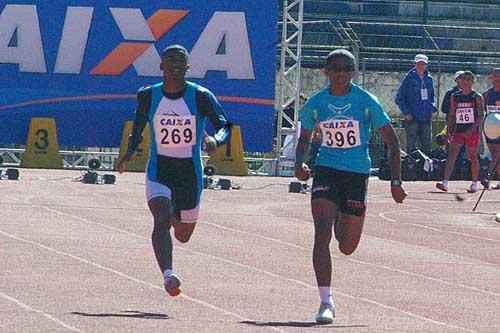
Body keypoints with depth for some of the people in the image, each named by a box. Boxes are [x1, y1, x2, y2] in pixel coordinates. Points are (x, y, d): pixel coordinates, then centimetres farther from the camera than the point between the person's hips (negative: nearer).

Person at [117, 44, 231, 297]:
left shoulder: (201, 97, -7)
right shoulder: (148, 96, -1)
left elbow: (224, 126, -12)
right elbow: (138, 124, 19)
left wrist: (215, 139, -33)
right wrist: (130, 151, 13)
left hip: (190, 172, 1)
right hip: (159, 170, -1)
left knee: (183, 235, 17)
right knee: (162, 220, -27)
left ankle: (176, 215, 54)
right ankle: (168, 275, -37)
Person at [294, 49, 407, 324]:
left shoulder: (367, 102, -7)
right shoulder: (315, 104, 0)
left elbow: (392, 142, -2)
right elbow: (304, 139, 15)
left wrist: (396, 182, -8)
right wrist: (299, 164, -6)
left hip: (357, 175, 0)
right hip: (326, 172, 0)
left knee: (347, 248, 8)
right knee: (322, 234, -19)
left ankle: (342, 223, 47)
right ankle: (326, 302, -17)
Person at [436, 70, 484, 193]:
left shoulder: (477, 98, -1)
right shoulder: (455, 97, 9)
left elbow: (480, 116, -6)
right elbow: (451, 115, 13)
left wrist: (473, 128, -20)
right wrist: (449, 131, 5)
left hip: (472, 131, -2)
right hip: (458, 131, 2)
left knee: (473, 158, 7)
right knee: (451, 155, -12)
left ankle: (474, 184, 20)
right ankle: (445, 183, -22)